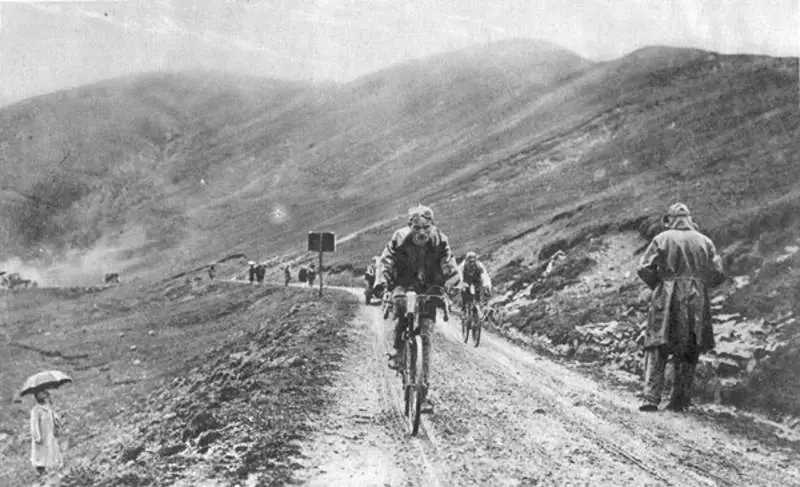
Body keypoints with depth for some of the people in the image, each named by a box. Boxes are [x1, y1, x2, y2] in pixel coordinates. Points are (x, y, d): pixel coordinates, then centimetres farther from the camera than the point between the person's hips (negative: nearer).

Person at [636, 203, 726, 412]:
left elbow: (644, 268, -6)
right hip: (697, 302, 2)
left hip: (667, 301, -2)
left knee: (657, 350, 2)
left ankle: (651, 397, -9)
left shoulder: (662, 239, 1)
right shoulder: (704, 241, 7)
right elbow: (718, 274, 4)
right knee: (689, 353, 10)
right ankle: (679, 401, 8)